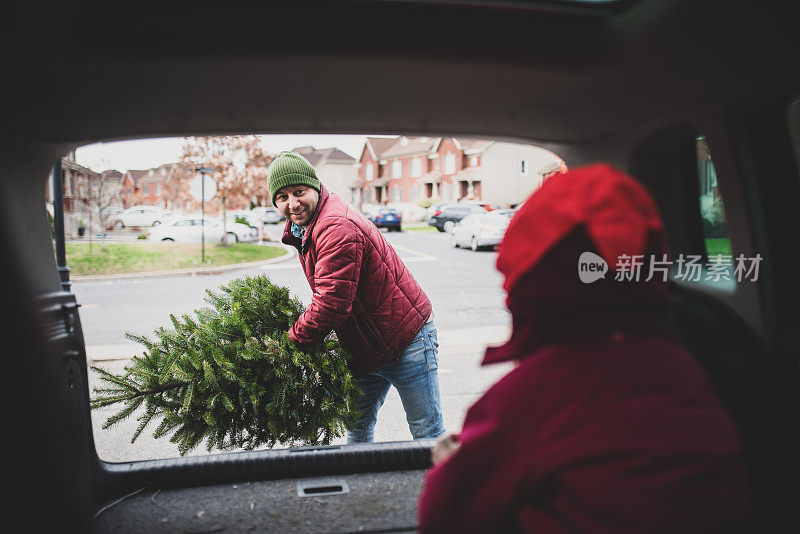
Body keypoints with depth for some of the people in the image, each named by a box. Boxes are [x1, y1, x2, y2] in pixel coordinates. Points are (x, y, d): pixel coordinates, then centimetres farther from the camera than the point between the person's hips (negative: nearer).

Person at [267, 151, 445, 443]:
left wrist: (291, 341, -17)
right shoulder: (303, 228, 8)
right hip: (366, 350, 9)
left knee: (429, 435, 3)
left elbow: (331, 303, -29)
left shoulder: (337, 227, -26)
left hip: (406, 340, -9)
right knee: (357, 429, 16)